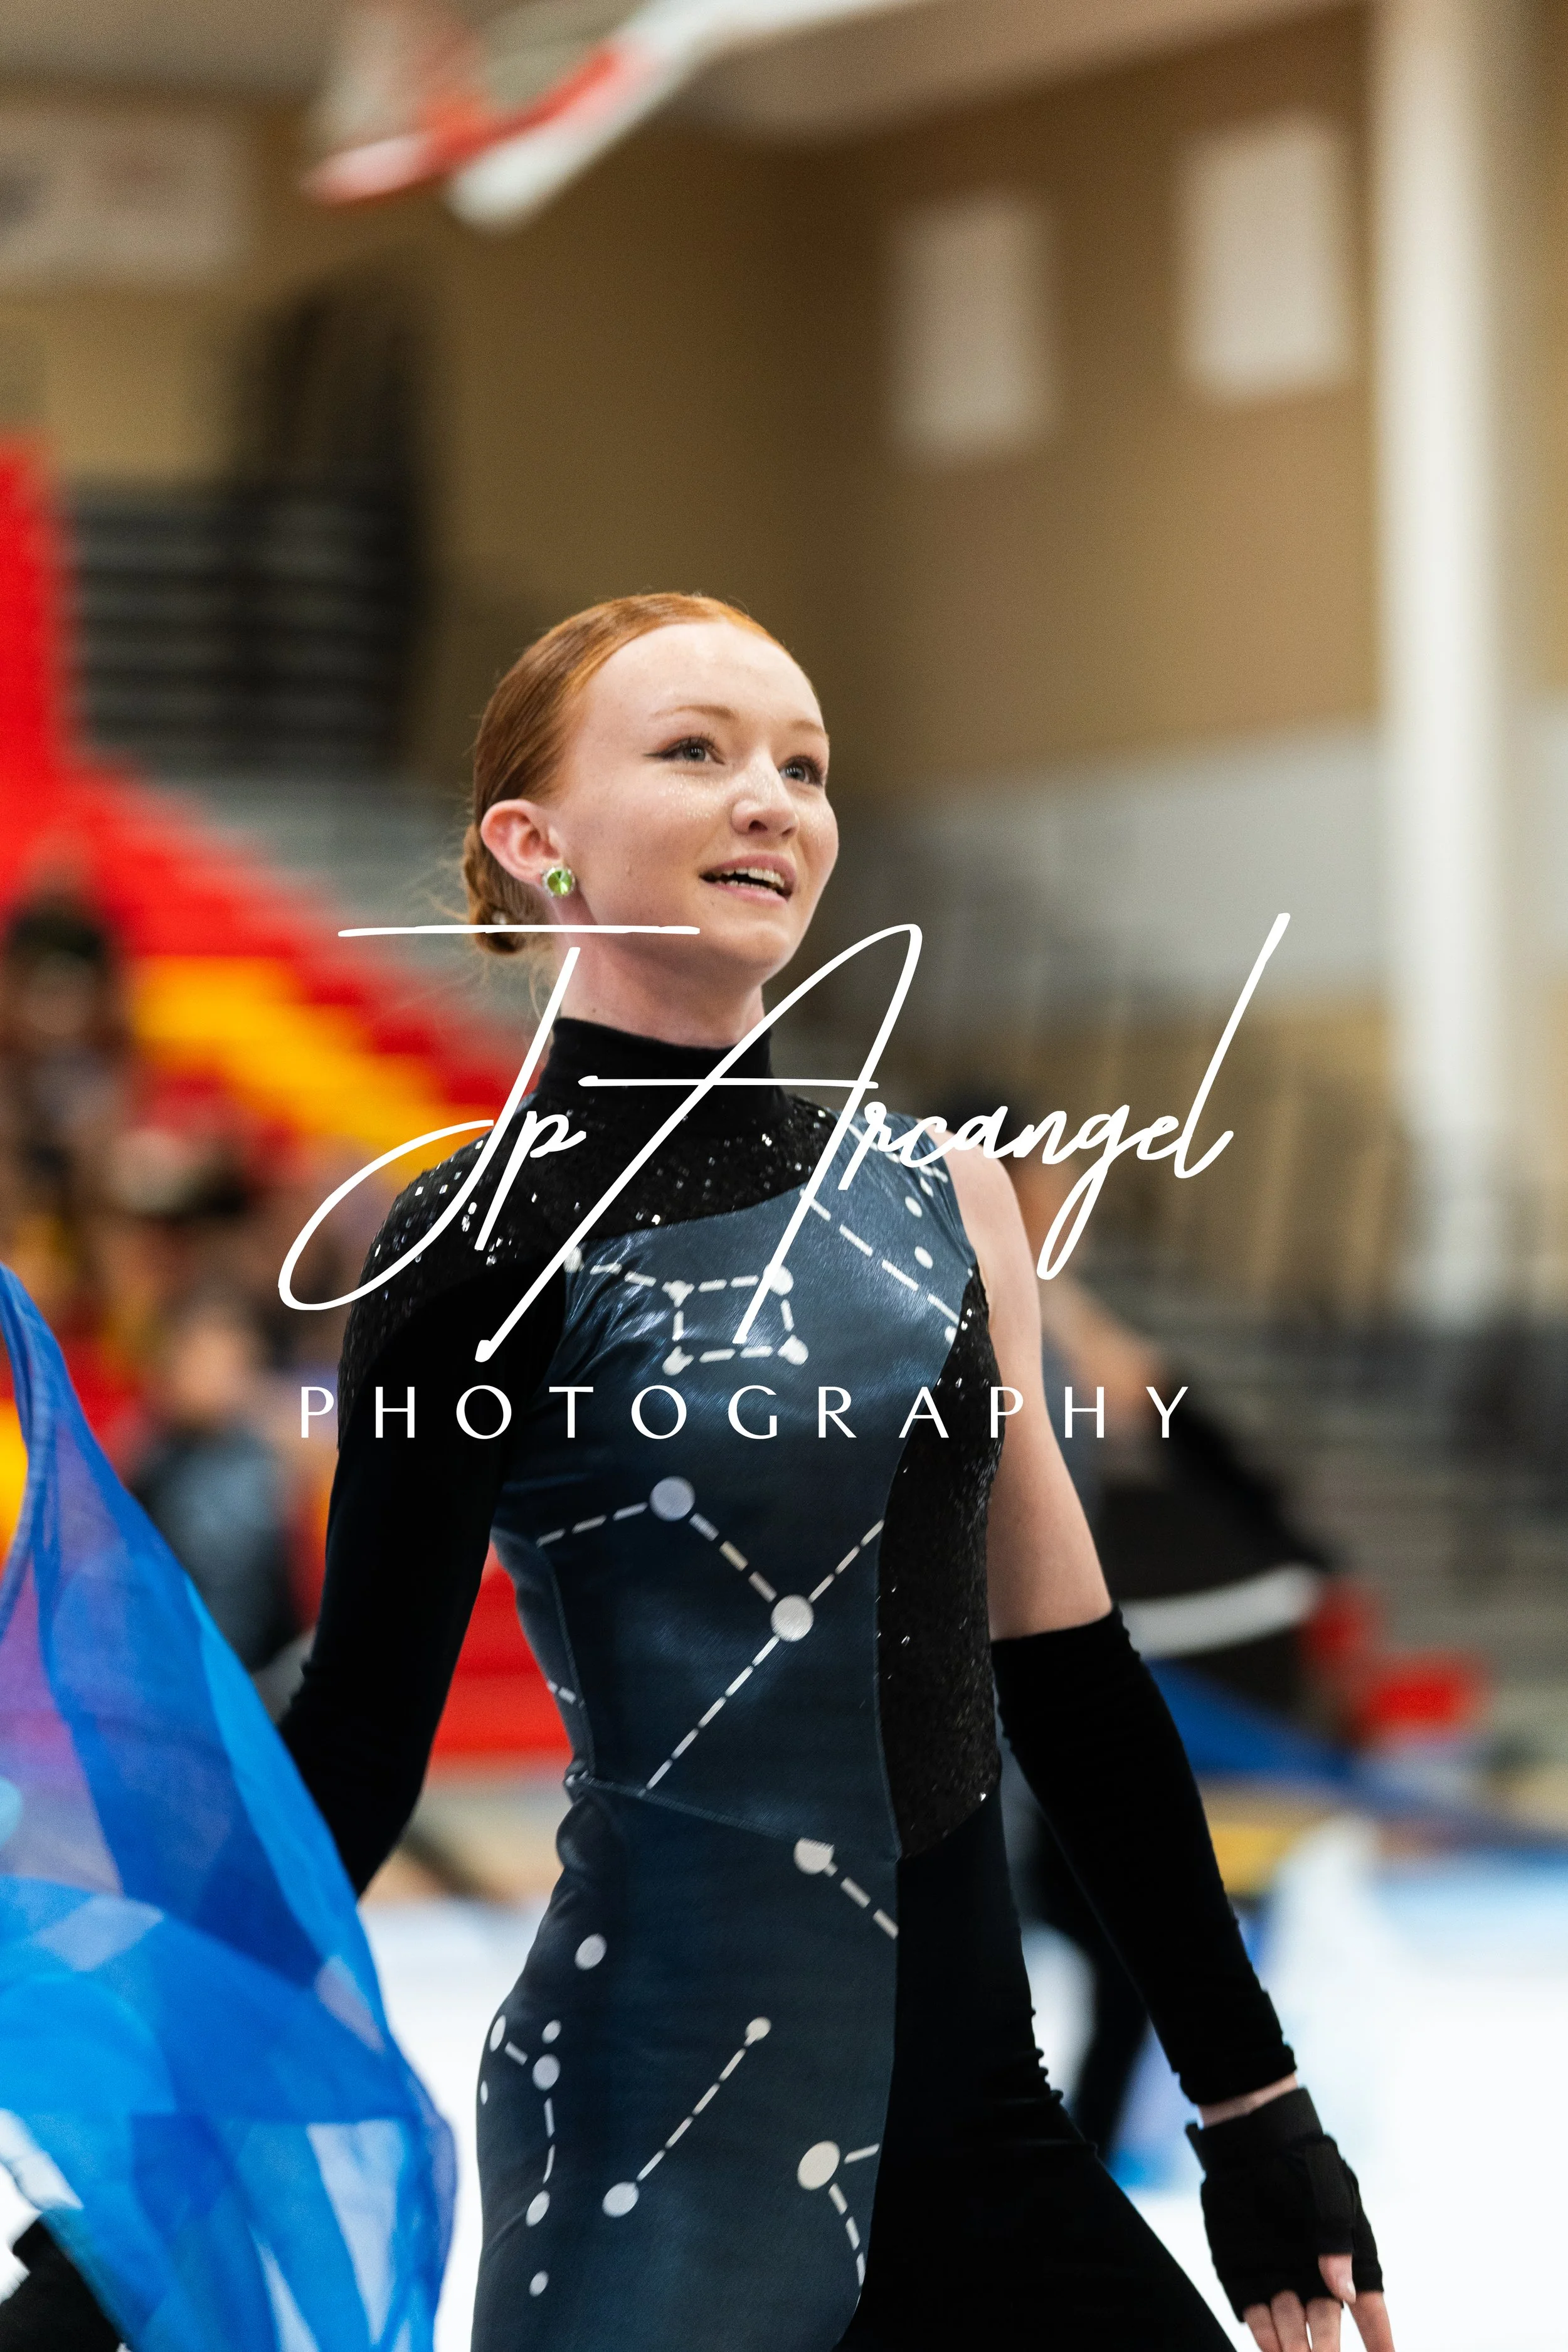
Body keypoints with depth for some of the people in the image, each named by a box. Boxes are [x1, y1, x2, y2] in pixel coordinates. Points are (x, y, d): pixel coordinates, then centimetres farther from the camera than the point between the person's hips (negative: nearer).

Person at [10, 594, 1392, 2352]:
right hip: (671, 2134, -6)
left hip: (980, 2124, 6)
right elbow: (355, 1746, -6)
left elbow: (1071, 1680, 12)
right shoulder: (490, 1246, -8)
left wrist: (1251, 2106, 12)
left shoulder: (937, 1195, 9)